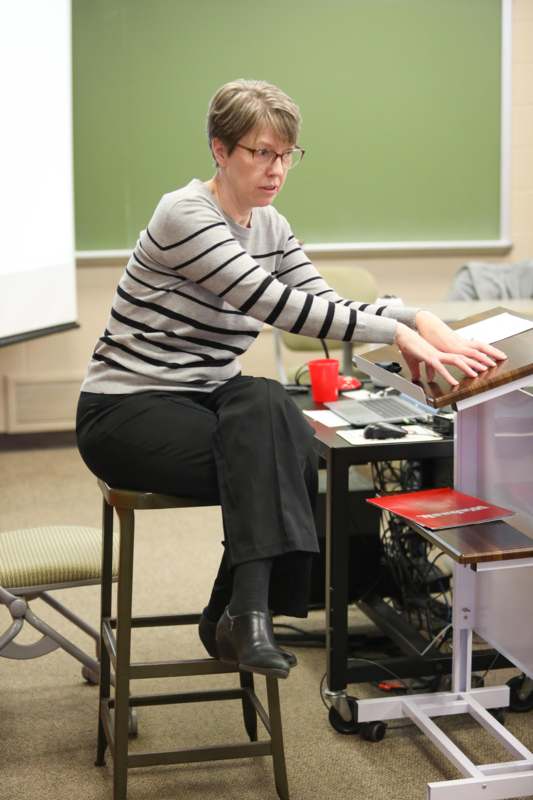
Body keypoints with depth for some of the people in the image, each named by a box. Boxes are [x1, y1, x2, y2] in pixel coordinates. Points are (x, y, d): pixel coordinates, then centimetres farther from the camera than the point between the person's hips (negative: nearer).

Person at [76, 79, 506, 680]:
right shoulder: (184, 216, -19)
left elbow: (321, 302, -1)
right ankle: (247, 612, -30)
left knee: (296, 453, -24)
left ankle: (231, 617, -12)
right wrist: (397, 333, -32)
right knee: (261, 406, -32)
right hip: (126, 411, -7)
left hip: (203, 400, 7)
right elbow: (276, 305, -29)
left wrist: (420, 320, -17)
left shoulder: (269, 225, 6)